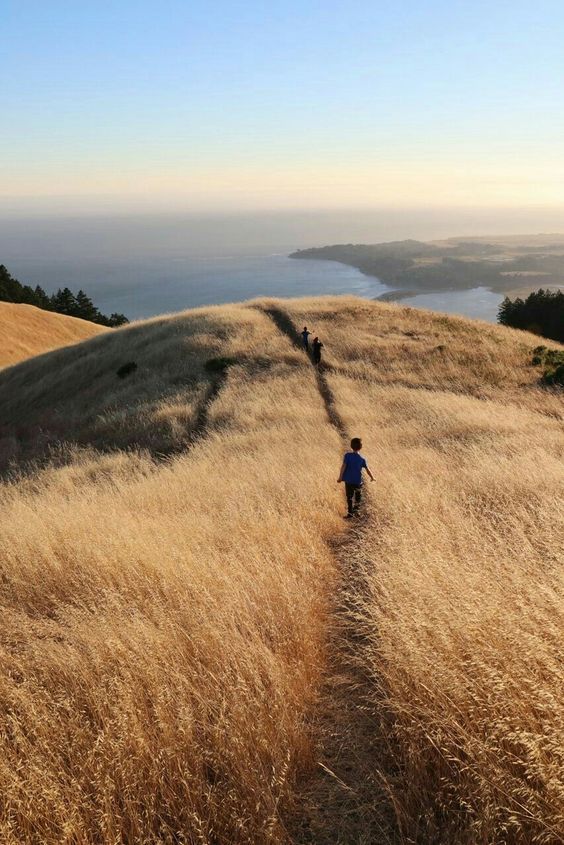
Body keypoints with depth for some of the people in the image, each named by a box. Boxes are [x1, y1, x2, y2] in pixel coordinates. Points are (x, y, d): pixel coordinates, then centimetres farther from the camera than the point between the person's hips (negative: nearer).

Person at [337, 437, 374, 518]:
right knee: (358, 493, 29)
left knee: (349, 497, 6)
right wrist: (372, 477, 20)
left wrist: (340, 477, -10)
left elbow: (343, 466, -15)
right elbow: (367, 470, 4)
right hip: (358, 481, 1)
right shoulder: (362, 459, -5)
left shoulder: (347, 455, -10)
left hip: (348, 480, -1)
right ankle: (357, 505, 43)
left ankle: (350, 513, 4)